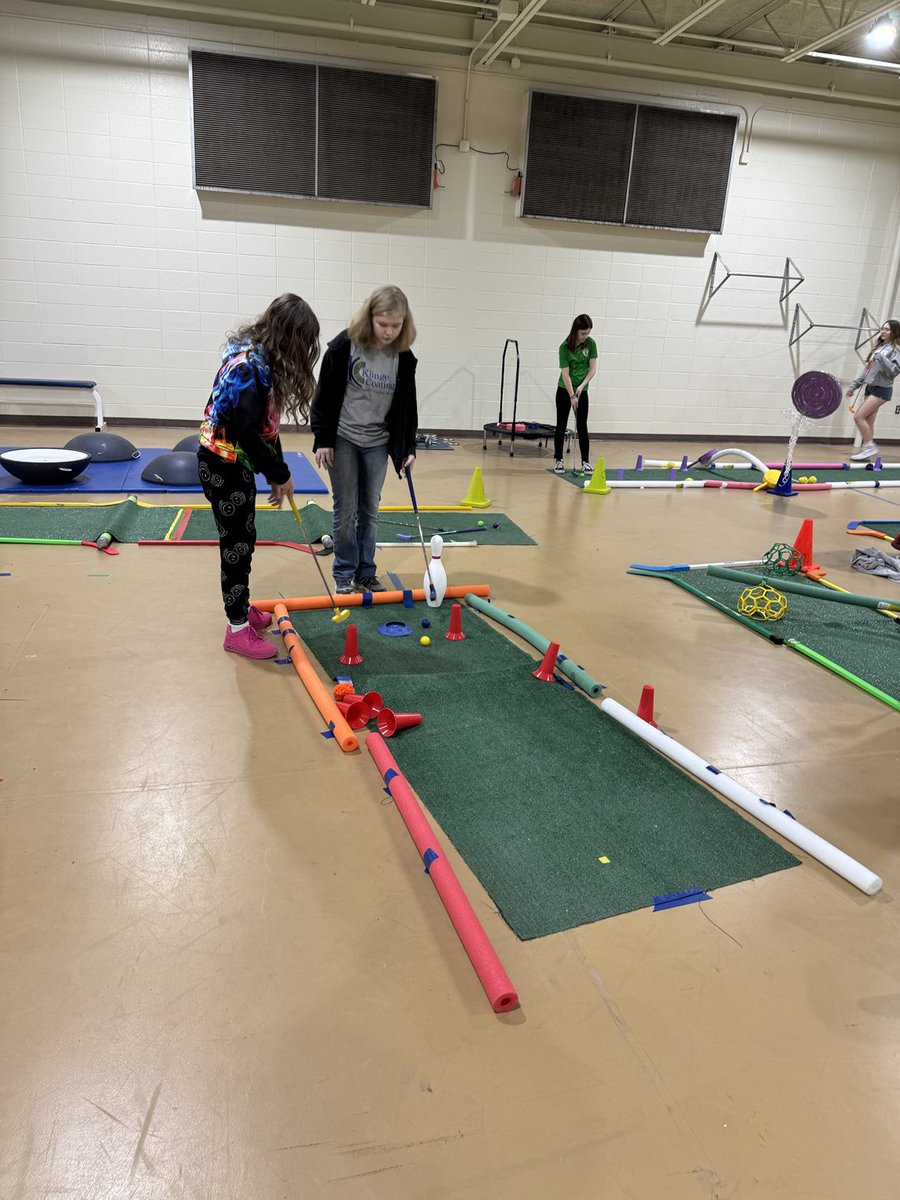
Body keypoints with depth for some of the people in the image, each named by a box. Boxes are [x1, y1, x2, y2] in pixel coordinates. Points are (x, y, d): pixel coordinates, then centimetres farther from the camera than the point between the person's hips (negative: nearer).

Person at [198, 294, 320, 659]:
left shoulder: (258, 358, 7)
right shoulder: (250, 368, -24)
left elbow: (263, 423, 10)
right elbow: (248, 433, -27)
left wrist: (276, 472, 7)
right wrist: (280, 474, -15)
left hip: (235, 463, 10)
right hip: (224, 467, -10)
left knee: (241, 540, 19)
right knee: (237, 544, 0)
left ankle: (241, 608, 35)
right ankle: (238, 629, 11)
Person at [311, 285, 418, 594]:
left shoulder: (404, 357, -3)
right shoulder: (344, 345, -12)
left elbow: (407, 404, 5)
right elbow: (325, 395, -8)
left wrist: (409, 447, 1)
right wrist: (322, 440, -9)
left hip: (378, 443, 3)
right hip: (343, 438, -3)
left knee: (370, 510, 8)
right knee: (345, 510, 2)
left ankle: (365, 573, 19)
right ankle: (344, 574, 14)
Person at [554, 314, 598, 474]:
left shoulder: (591, 344, -6)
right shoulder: (565, 347, -16)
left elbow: (592, 368, -4)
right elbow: (565, 374, -17)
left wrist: (581, 386, -17)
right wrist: (572, 396, -20)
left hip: (582, 390, 2)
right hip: (564, 390, -2)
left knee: (582, 426, 0)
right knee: (561, 425, 2)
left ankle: (585, 461, 5)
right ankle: (559, 460, 10)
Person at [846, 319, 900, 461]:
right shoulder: (879, 347, 16)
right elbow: (867, 369, 20)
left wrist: (881, 358, -25)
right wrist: (854, 385, 18)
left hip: (882, 389, -8)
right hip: (870, 388, 8)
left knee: (858, 416, -15)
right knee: (868, 422, 5)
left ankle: (869, 446, -7)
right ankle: (867, 449, 9)